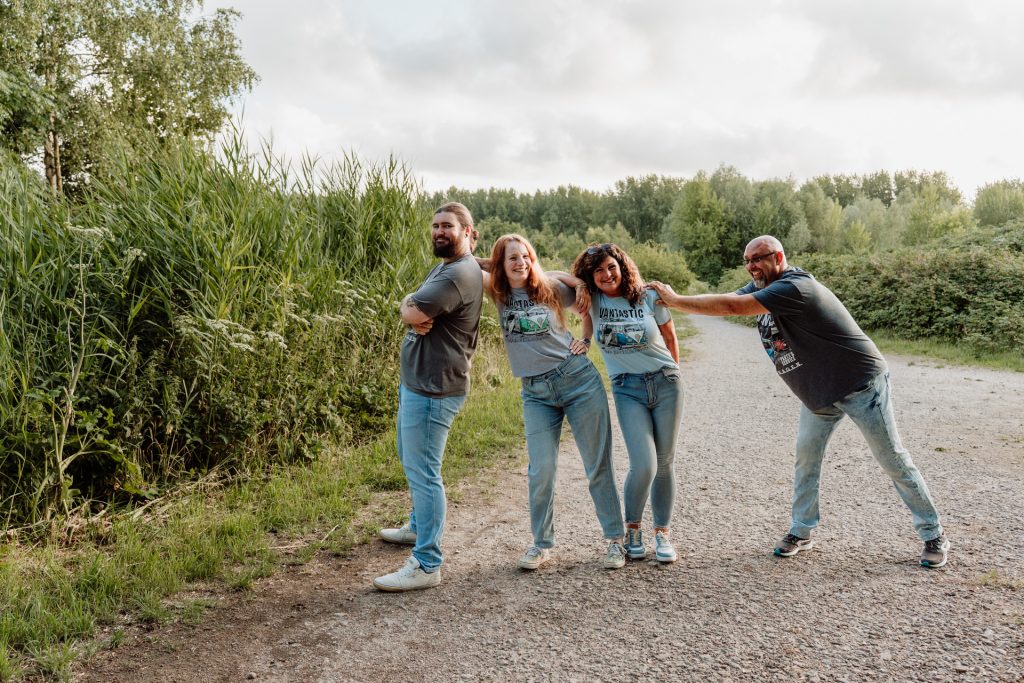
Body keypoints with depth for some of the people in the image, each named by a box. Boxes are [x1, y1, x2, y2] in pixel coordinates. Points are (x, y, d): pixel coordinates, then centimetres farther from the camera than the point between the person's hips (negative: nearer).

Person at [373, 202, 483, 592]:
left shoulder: (459, 273, -18)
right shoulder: (445, 268, 17)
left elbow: (412, 313, -25)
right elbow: (411, 306, 12)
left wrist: (412, 310, -2)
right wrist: (417, 316, -11)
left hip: (433, 388, -11)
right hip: (417, 381, 11)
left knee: (422, 471, -8)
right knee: (411, 460, 24)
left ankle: (427, 565, -1)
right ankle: (419, 527, 43)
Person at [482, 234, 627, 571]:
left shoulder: (552, 288, 1)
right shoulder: (498, 293, 3)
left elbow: (590, 308, 16)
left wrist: (586, 340, 3)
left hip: (578, 379, -1)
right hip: (536, 393, 1)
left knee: (598, 464, 4)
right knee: (541, 470, -3)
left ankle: (615, 539, 18)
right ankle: (541, 543, 16)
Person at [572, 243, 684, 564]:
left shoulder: (649, 297, -2)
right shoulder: (591, 301, -2)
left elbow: (670, 336, 11)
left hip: (665, 382, 1)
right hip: (627, 389, -1)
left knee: (665, 463, 6)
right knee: (644, 465, -13)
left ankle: (663, 533, 22)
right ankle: (633, 529, 13)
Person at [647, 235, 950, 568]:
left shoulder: (794, 287, -28)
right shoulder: (761, 287, 2)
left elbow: (732, 306, -33)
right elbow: (722, 300, -3)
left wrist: (676, 300, -27)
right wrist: (671, 300, -16)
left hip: (860, 384, -8)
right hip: (817, 392, 9)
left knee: (893, 460, 1)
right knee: (806, 457, 7)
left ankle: (933, 536, 15)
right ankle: (801, 532, 20)